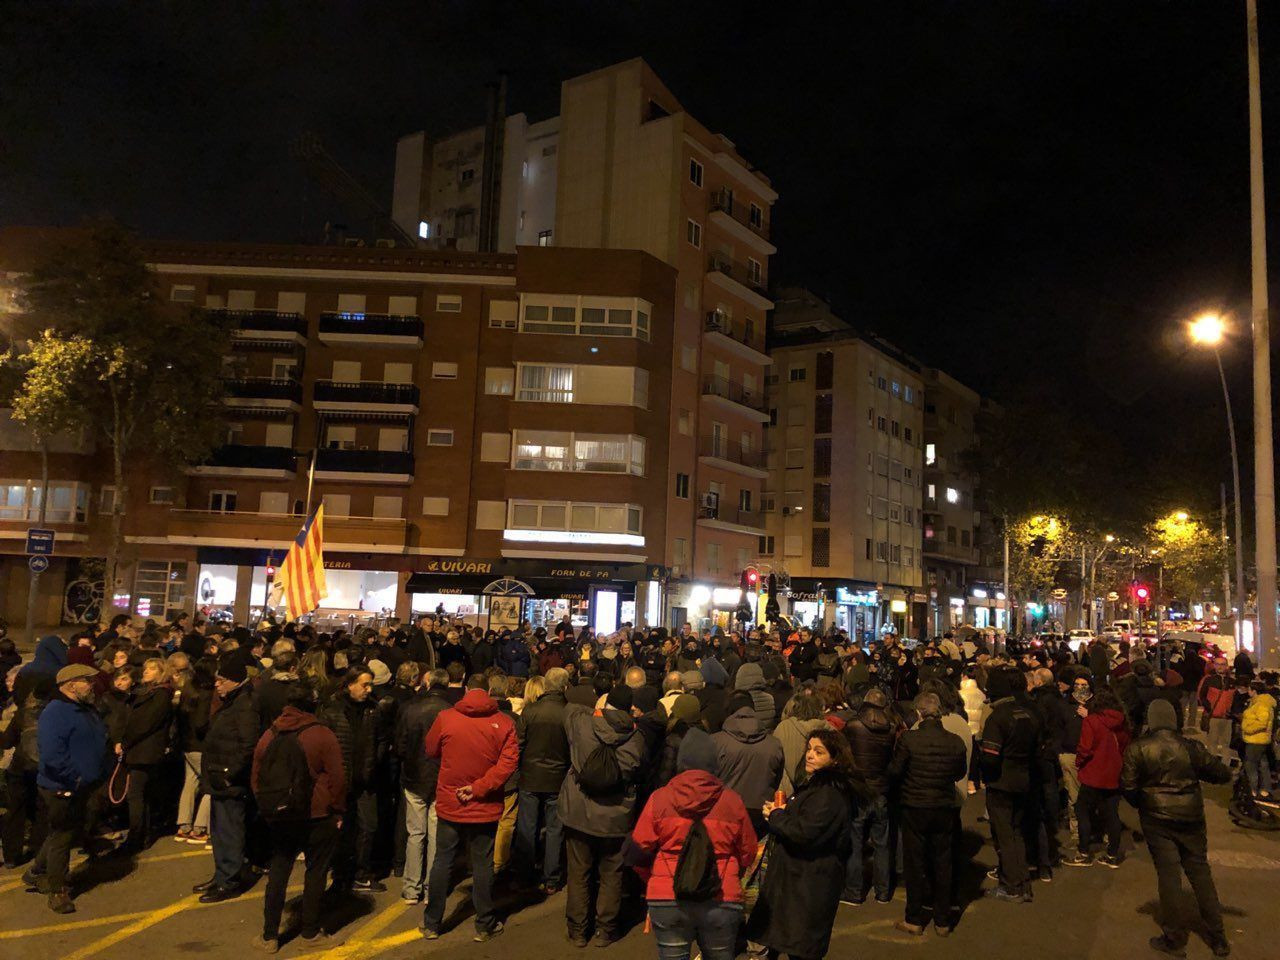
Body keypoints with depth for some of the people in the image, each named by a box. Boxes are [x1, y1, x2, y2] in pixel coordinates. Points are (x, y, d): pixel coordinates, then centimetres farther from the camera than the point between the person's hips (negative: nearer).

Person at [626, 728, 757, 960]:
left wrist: (651, 879, 20)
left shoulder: (659, 798, -6)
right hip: (722, 901, 1)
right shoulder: (732, 801, -3)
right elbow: (747, 852, 7)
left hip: (667, 899, -1)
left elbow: (640, 848, 0)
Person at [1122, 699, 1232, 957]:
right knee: (1200, 873, 14)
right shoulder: (1192, 747, -6)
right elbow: (1222, 774, 2)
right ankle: (1218, 939, 22)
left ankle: (1174, 940, 12)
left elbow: (1127, 786, -10)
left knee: (1168, 874, 6)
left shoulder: (1137, 749, -11)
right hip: (1191, 819, 2)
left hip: (1156, 820, -2)